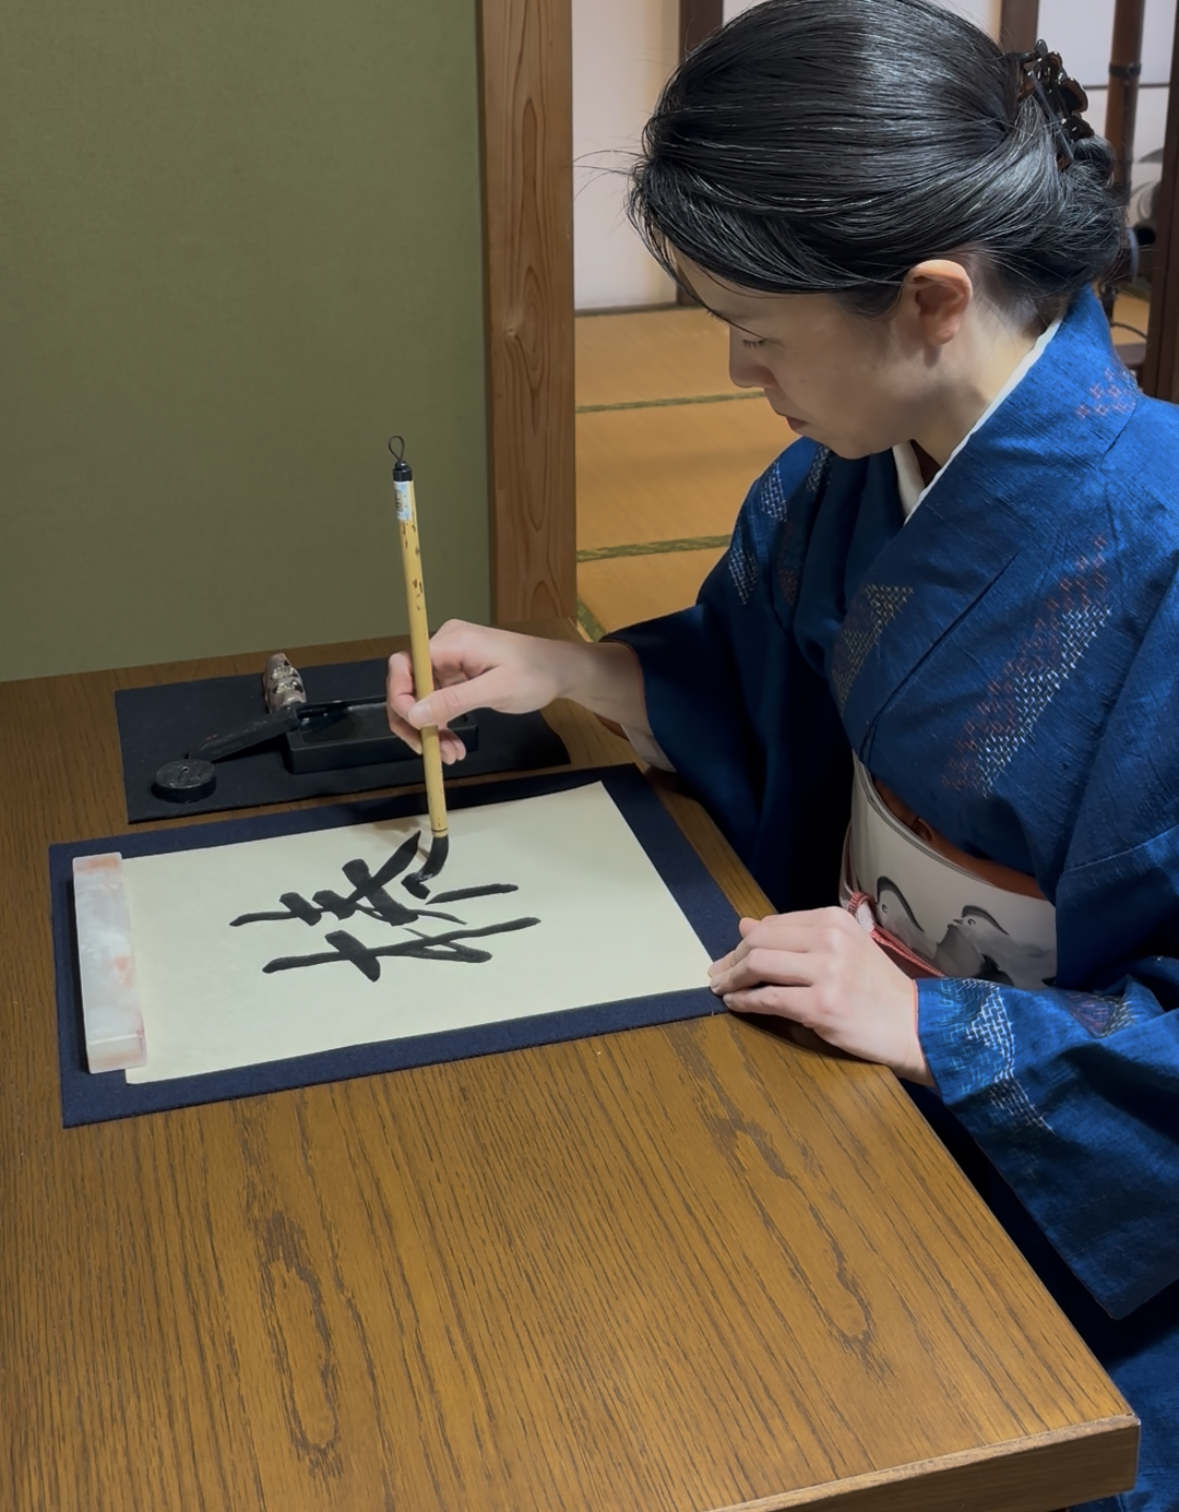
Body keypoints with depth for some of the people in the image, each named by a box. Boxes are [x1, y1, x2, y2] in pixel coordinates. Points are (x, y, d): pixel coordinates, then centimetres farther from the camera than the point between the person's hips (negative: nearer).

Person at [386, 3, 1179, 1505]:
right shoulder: (861, 464, -5)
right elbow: (764, 671, 16)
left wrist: (936, 1030, -25)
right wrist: (561, 671, 3)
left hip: (1055, 1197, -6)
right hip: (841, 1049, 7)